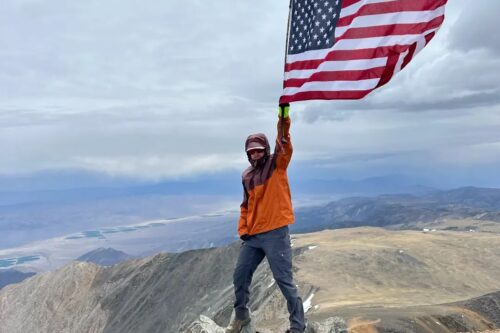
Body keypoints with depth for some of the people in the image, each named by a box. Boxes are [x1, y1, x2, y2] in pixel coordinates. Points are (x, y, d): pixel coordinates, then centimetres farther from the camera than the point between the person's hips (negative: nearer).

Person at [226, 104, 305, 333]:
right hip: (253, 236, 6)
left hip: (276, 233, -6)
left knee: (284, 280, -3)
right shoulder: (246, 176, 12)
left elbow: (284, 145, -21)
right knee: (240, 276, 12)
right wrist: (242, 229, 7)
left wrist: (283, 116, -35)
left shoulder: (277, 165, -2)